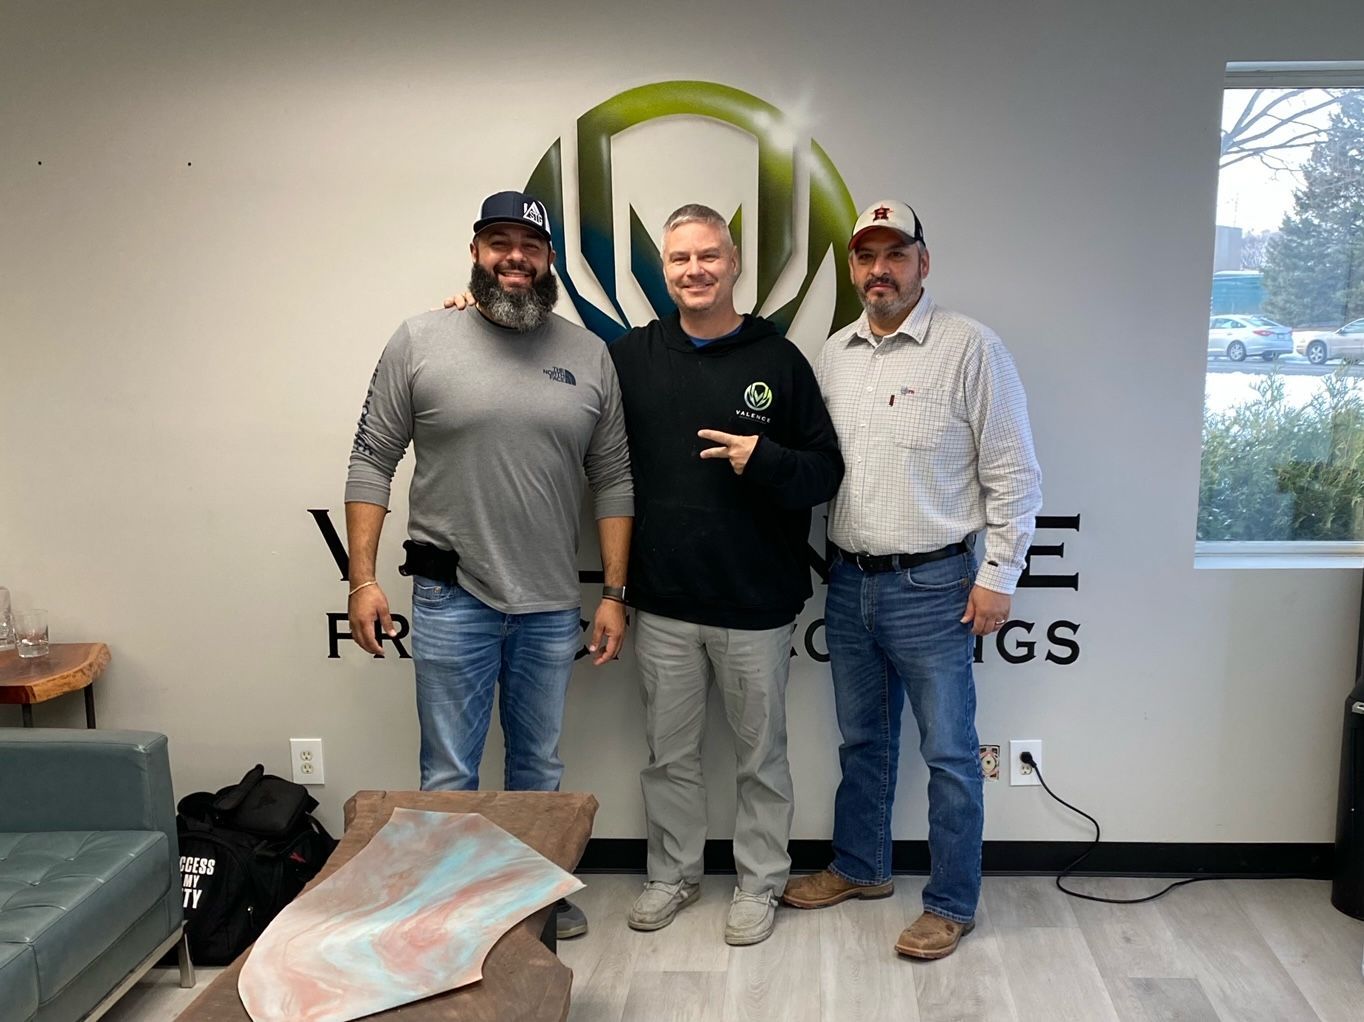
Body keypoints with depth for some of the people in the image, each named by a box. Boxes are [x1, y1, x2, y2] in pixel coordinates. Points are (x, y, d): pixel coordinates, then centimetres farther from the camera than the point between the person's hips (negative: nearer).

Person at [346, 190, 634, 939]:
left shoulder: (588, 355, 4)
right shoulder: (420, 340, -3)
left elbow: (613, 481, 5)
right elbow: (372, 462, -1)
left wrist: (614, 593, 1)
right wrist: (362, 577, -7)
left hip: (551, 605, 3)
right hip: (452, 598, -2)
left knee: (540, 769, 18)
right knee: (449, 777, 8)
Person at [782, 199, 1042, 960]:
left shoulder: (971, 348, -9)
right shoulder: (835, 354, 8)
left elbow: (1013, 474, -9)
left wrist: (999, 575, -11)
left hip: (932, 586, -5)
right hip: (849, 583, 6)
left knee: (949, 752, 6)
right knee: (861, 740, 20)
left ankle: (953, 904, 22)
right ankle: (861, 867, 38)